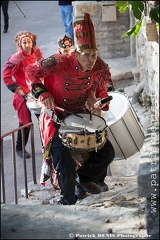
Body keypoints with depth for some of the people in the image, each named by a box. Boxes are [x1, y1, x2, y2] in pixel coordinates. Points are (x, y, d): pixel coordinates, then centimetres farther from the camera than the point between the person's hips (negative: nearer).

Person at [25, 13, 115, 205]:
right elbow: (31, 71, -16)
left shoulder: (96, 66, -12)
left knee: (107, 153, 7)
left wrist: (92, 92, -7)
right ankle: (68, 201, 13)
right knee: (65, 165, -15)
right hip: (56, 120, -6)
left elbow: (102, 75, 12)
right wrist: (43, 94, -27)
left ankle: (84, 177, 34)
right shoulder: (60, 63, -28)